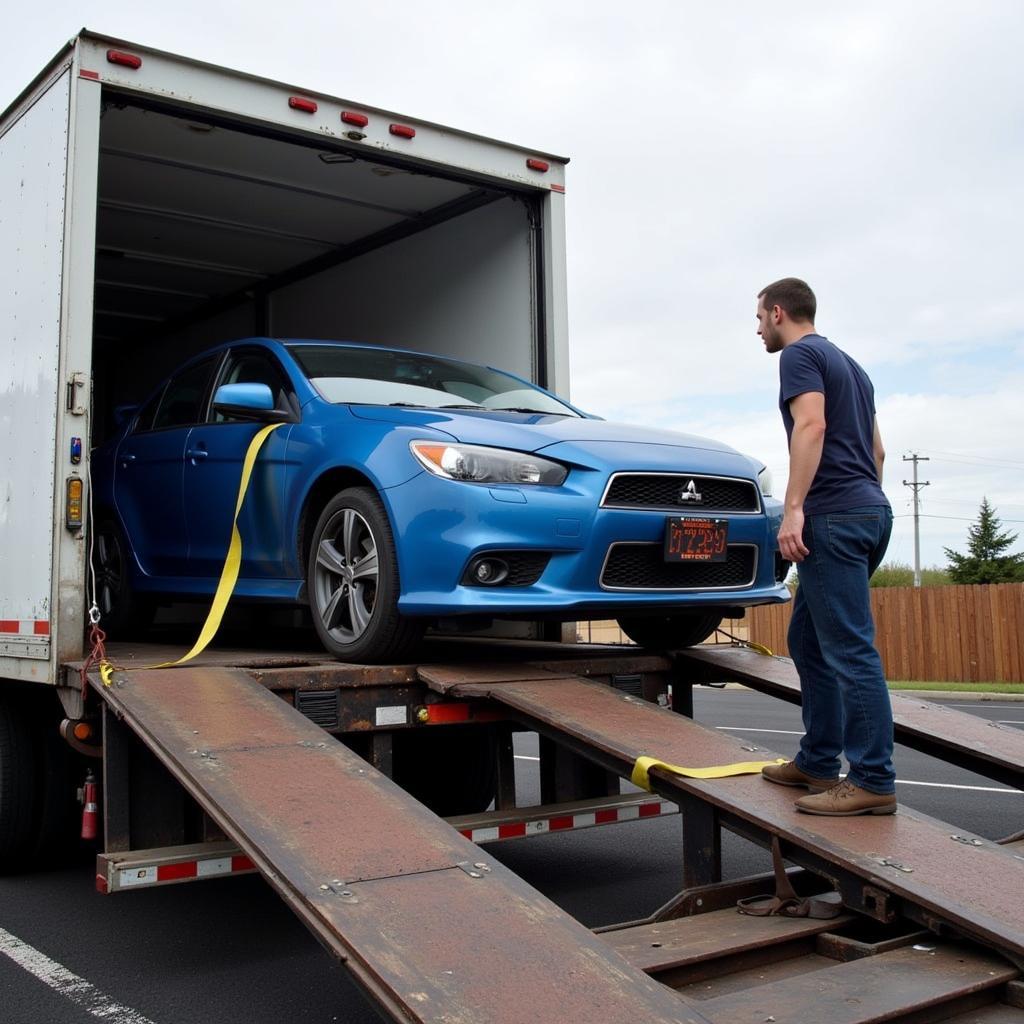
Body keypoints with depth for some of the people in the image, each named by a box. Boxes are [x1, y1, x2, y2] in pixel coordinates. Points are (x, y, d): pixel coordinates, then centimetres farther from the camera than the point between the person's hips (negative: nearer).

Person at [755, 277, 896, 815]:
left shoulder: (800, 354, -3)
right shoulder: (848, 364, 26)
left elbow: (811, 427, -18)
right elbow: (875, 448, 26)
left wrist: (793, 507, -23)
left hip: (833, 515, -10)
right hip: (871, 510, 10)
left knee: (849, 647, -10)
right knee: (809, 640, 13)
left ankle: (874, 780, -9)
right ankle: (817, 762, 17)